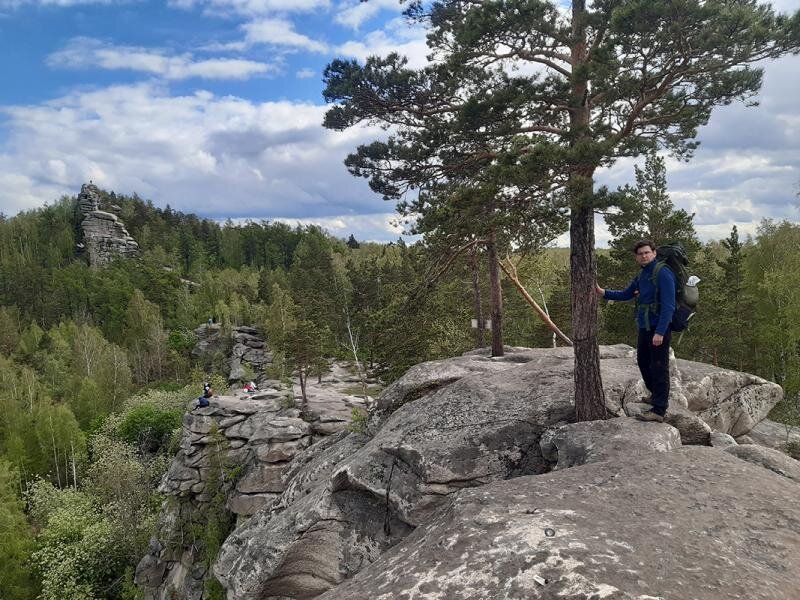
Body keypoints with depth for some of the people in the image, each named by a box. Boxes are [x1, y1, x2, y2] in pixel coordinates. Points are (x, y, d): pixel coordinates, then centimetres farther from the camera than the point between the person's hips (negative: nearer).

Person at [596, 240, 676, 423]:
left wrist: (660, 332, -24)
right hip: (644, 328, 9)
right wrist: (603, 292, 9)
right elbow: (626, 294, 23)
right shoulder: (642, 275, 13)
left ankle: (659, 411, 1)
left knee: (659, 368, -5)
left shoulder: (663, 273, -15)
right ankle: (656, 395, 40)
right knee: (643, 362, 20)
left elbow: (668, 306, -20)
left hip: (659, 329, -9)